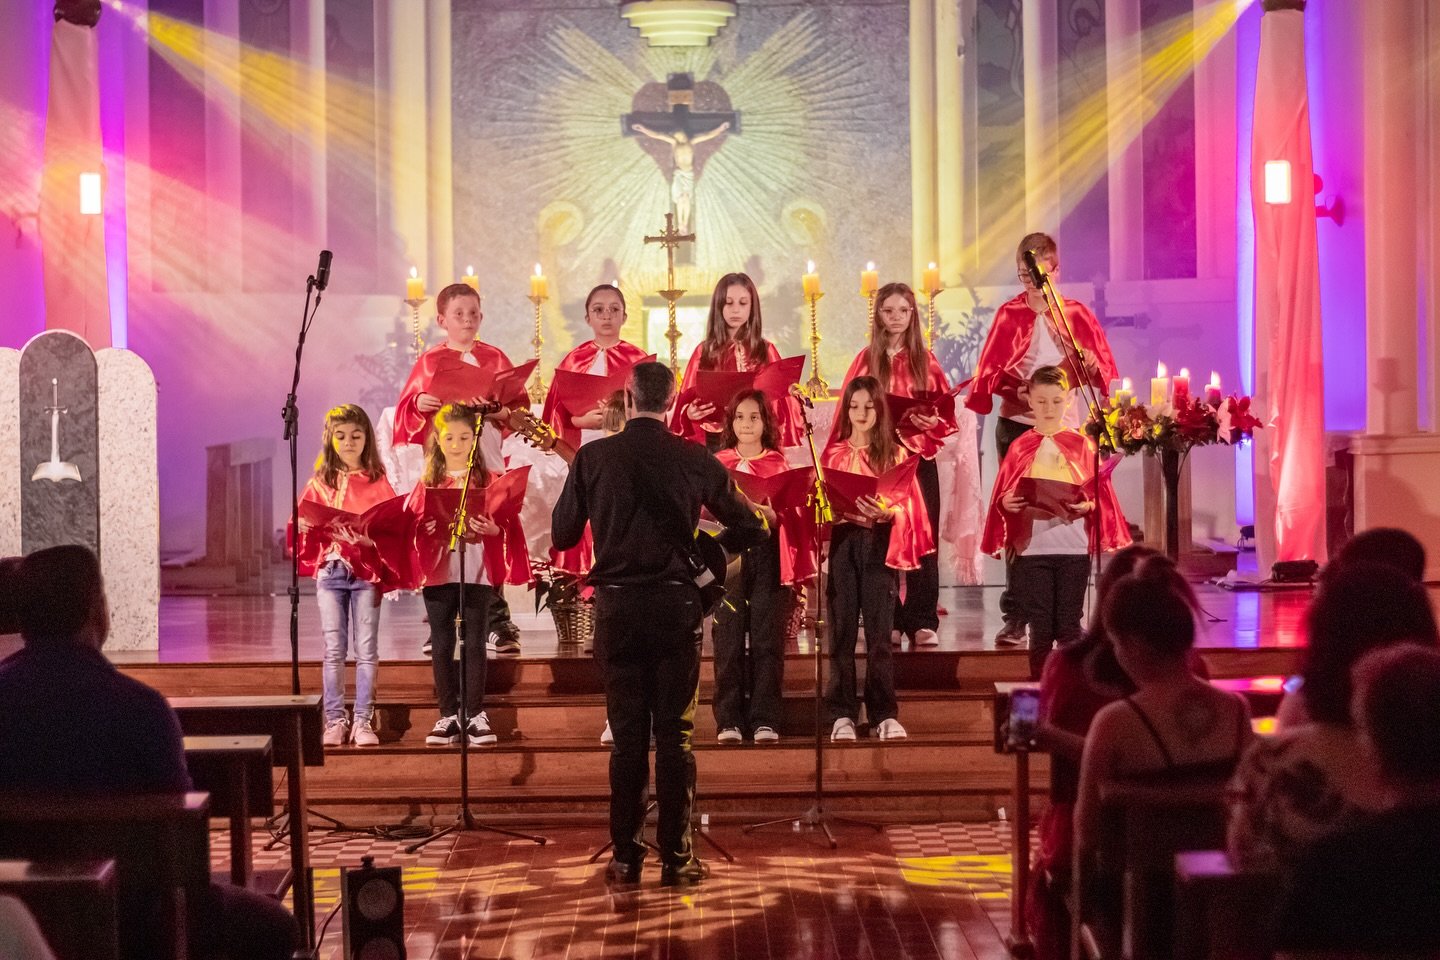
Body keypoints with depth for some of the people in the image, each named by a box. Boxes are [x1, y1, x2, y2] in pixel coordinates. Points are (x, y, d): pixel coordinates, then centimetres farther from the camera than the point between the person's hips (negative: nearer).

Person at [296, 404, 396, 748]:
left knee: (366, 650, -1)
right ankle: (335, 721, 6)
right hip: (330, 571, 1)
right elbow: (303, 523, 9)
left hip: (367, 571, -1)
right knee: (334, 650, 2)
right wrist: (303, 526, -12)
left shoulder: (377, 482, 5)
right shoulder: (320, 484, 10)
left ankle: (363, 721, 4)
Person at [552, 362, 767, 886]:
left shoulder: (593, 457, -3)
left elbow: (562, 534, 4)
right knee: (674, 733, 4)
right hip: (676, 603, 0)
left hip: (617, 605, 0)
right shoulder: (695, 459, -2)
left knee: (627, 733, 6)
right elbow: (751, 528, 3)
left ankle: (626, 857, 7)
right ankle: (676, 856, 4)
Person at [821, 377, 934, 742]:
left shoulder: (894, 454, 7)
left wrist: (887, 512, -19)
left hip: (880, 543, -1)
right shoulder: (833, 454, 10)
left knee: (879, 631, -2)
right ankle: (842, 715, 2)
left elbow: (907, 505, 1)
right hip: (842, 541, 1)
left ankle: (885, 714, 2)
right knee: (842, 630, 0)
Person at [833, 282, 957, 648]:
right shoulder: (866, 360, 5)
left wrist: (931, 422, -14)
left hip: (920, 456, 0)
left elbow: (946, 414, 6)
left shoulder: (925, 360, 7)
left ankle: (923, 621, 0)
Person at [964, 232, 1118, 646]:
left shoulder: (1076, 314, 7)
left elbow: (1102, 371, 6)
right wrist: (1016, 390, -18)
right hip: (1017, 426, -1)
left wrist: (1092, 367, -17)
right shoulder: (1009, 314, 4)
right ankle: (1015, 616, 2)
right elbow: (989, 372, 0)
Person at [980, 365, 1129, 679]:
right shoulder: (1020, 447, 6)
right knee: (1040, 629, 2)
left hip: (1074, 547, 0)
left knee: (1069, 627, 2)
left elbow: (1100, 495, 3)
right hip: (1032, 546, 0)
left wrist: (1087, 506, -17)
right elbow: (1004, 497, 6)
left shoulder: (1082, 445, 5)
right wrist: (1006, 502, -16)